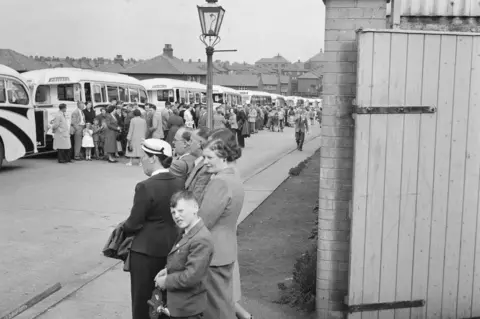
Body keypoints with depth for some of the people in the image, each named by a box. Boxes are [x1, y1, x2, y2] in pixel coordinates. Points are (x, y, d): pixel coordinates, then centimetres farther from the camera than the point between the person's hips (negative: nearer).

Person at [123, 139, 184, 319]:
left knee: (143, 299, 11)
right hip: (171, 247, 6)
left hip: (147, 250, -6)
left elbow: (133, 224, -16)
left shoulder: (146, 187, -21)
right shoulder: (179, 183, -2)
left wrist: (124, 229, 4)